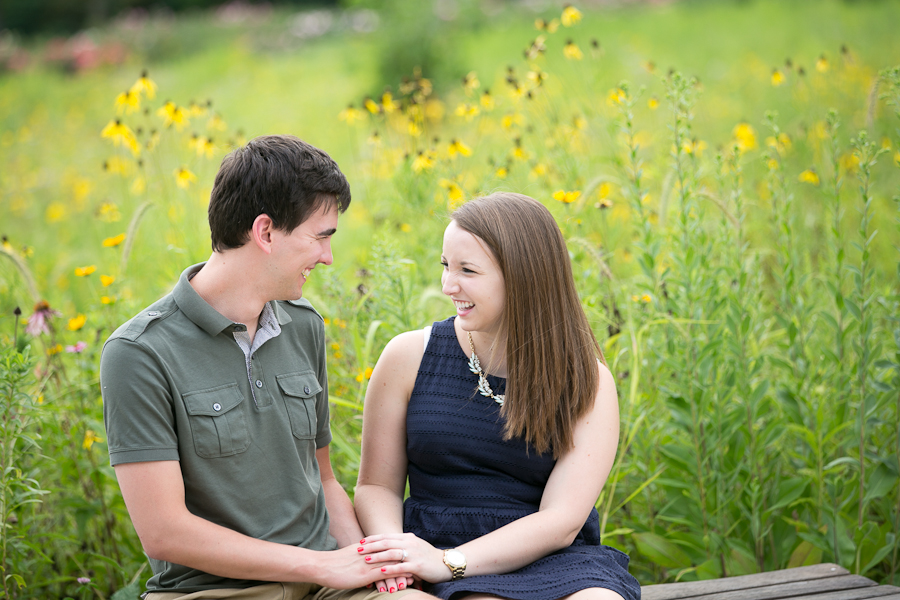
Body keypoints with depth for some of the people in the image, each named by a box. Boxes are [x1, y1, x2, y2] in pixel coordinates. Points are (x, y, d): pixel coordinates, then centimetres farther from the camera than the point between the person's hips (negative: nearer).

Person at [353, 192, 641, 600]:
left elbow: (561, 521, -8)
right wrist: (392, 546, -15)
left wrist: (449, 561, -20)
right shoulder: (408, 357, 3)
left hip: (555, 561, 2)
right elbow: (377, 485, 9)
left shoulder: (586, 381, 0)